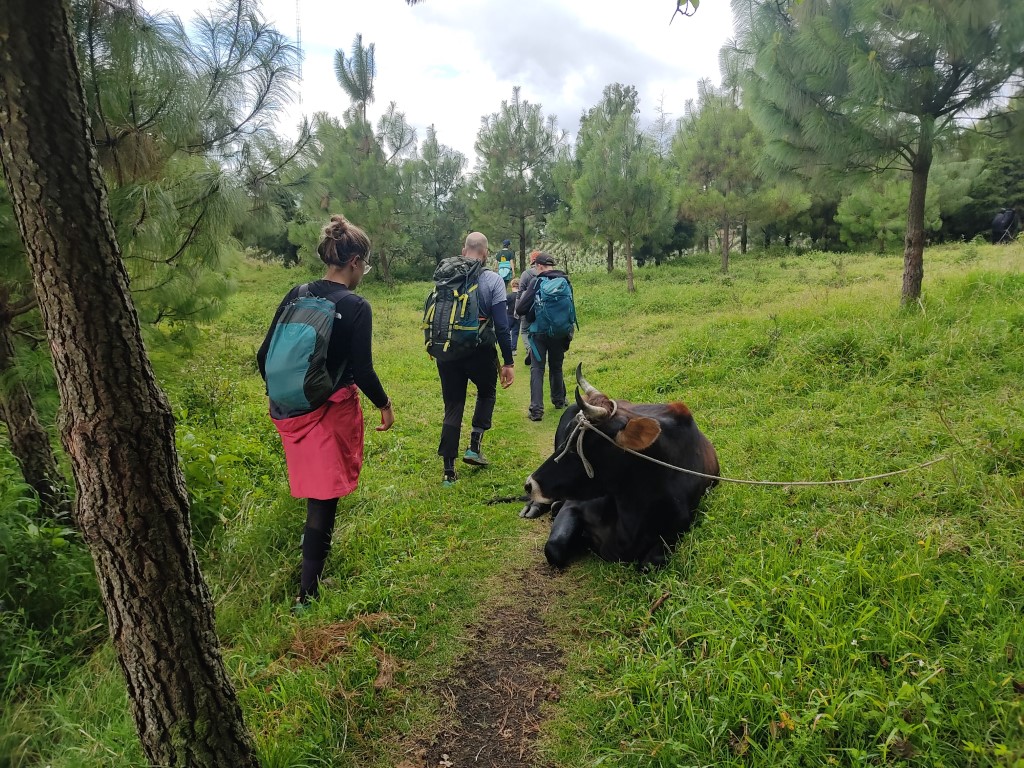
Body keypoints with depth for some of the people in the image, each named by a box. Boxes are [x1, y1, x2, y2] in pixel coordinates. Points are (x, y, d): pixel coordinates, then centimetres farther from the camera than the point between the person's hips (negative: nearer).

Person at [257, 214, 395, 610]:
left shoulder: (296, 295, 2)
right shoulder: (356, 307, -14)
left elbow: (265, 355, 4)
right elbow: (362, 370, -15)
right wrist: (385, 405, 1)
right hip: (332, 411, -6)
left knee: (315, 487, 26)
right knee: (325, 497, 3)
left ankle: (312, 541, 45)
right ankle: (308, 592, 10)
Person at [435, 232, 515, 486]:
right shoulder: (493, 280, -7)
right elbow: (501, 326, -10)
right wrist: (508, 362, -5)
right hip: (480, 352, -2)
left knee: (452, 408, 10)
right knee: (487, 393, 26)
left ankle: (448, 471, 10)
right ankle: (474, 447, 16)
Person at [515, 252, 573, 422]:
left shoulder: (537, 282, -12)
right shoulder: (565, 281, 2)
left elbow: (520, 309, -13)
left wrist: (521, 294, 8)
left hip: (540, 332, -4)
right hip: (560, 332, 4)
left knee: (537, 369, 0)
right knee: (556, 366, 21)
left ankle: (536, 409, -7)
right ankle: (559, 400, 36)